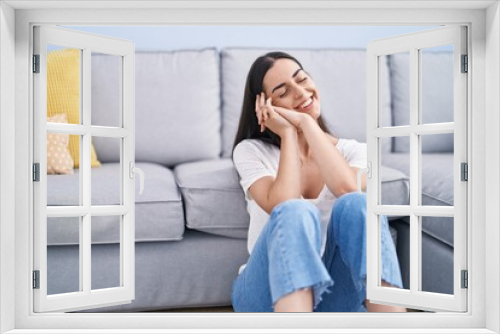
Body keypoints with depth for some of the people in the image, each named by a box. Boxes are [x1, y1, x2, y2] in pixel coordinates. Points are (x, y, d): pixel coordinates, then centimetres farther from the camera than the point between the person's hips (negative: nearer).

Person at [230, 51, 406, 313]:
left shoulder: (353, 151, 7)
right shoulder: (251, 151, 1)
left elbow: (349, 190, -18)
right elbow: (283, 208, -19)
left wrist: (307, 123, -12)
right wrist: (288, 135, -10)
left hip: (333, 294, 2)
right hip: (268, 291, -1)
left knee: (355, 204, -28)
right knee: (296, 212, -33)